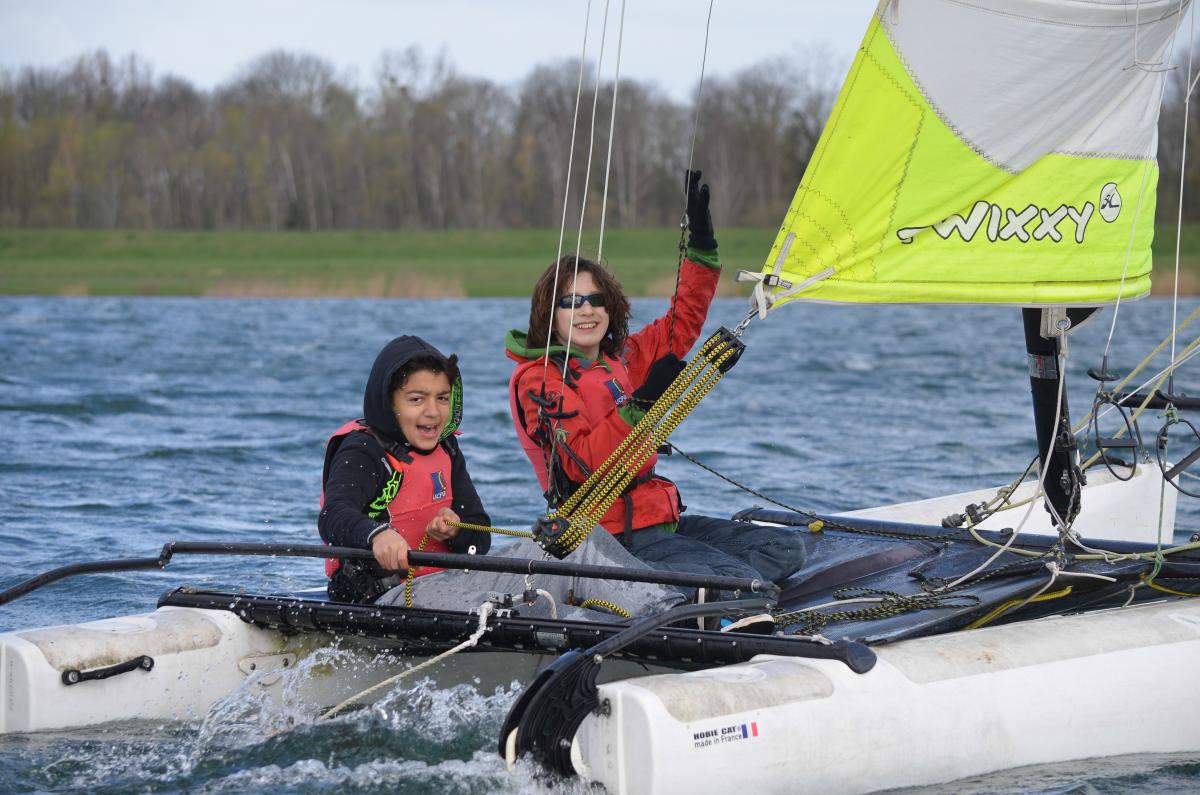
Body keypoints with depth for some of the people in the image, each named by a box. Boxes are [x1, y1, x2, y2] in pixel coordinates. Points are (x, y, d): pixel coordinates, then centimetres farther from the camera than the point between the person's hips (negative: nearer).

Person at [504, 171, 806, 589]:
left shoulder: (620, 357, 16)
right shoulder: (537, 380, -8)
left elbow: (682, 323, 25)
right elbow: (580, 464, -18)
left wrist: (701, 238, 17)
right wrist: (640, 404, -26)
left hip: (661, 517, 10)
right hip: (612, 534, -10)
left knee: (787, 548, -1)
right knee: (739, 579, -25)